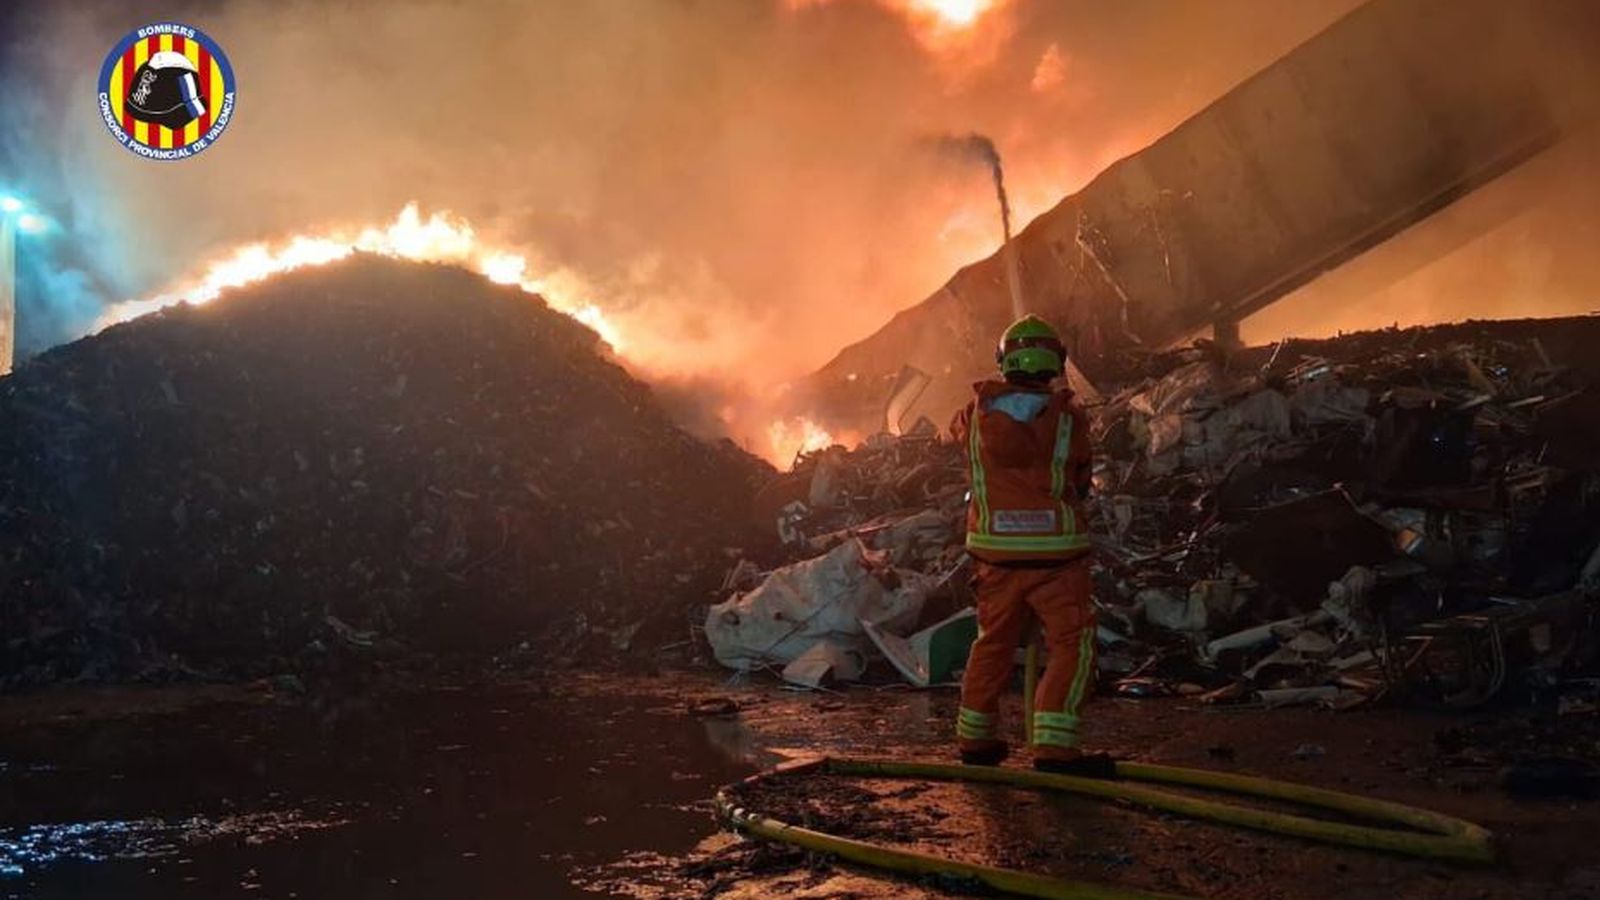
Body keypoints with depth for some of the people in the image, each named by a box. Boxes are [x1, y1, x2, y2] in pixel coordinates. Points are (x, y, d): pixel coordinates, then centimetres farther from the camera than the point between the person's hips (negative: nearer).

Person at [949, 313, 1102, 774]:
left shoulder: (978, 415, -2)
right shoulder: (1068, 418, -8)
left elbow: (959, 427, 24)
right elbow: (1081, 481, 7)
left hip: (996, 552, 4)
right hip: (1056, 555, -4)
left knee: (993, 644, 18)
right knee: (1073, 646, 3)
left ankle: (975, 738, 28)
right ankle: (1054, 745, -6)